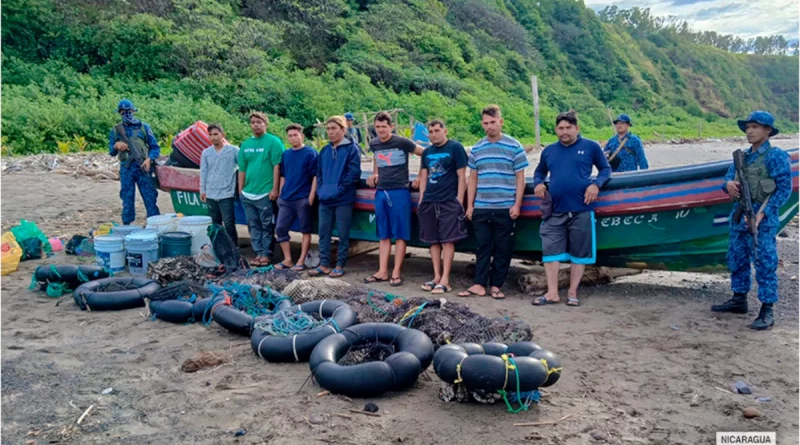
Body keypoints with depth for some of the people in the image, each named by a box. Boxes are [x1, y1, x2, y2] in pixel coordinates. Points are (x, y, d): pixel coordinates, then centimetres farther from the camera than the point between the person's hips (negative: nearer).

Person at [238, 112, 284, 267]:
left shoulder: (273, 141, -5)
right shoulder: (245, 144, 13)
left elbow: (277, 166, -10)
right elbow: (242, 169, 16)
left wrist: (275, 189, -14)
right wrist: (240, 190, 13)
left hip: (265, 193, -6)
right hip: (247, 194, 6)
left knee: (267, 226, 1)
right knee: (253, 225, 11)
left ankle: (266, 254, 9)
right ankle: (258, 252, 20)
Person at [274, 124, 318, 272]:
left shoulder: (310, 153, -5)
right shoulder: (286, 154, 12)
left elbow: (315, 176, -8)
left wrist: (311, 196, -13)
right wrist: (281, 194, 12)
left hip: (302, 199, -6)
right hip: (286, 199, 6)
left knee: (305, 230, 2)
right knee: (280, 228, 5)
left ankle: (301, 261, 9)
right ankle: (287, 259, 16)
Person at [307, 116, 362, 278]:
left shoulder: (351, 148, -4)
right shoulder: (324, 150, 14)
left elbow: (354, 173, -11)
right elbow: (319, 173, 18)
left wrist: (339, 190, -13)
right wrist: (320, 190, 4)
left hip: (343, 199, -6)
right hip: (325, 199, 6)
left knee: (343, 234, 2)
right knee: (323, 232, 9)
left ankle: (340, 265, 12)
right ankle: (324, 264, 18)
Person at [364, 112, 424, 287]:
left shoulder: (402, 142, -8)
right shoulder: (373, 144, 8)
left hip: (399, 192, -5)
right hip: (381, 192, 6)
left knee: (400, 234, -1)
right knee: (384, 234, 9)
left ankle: (396, 272, 4)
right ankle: (382, 271, 12)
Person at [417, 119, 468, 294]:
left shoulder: (455, 148, -3)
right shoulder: (427, 152, 14)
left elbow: (462, 176, -5)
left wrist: (459, 201, -10)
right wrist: (421, 199, 11)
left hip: (449, 202, -6)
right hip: (429, 202, 6)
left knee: (447, 240, -5)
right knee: (433, 241, 8)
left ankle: (445, 280, -2)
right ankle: (436, 277, 17)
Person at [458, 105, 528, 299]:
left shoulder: (514, 146, -1)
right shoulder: (477, 148, 10)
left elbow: (520, 178, 0)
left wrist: (517, 205, -7)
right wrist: (470, 205, 9)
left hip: (505, 209, -3)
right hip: (481, 208, 3)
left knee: (503, 249, 4)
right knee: (482, 247, 6)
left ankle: (496, 286, 13)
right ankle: (479, 284, 11)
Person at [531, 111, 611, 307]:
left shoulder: (591, 147, 3)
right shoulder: (549, 151, 13)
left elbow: (605, 168, 10)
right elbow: (540, 171, 27)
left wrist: (596, 184, -9)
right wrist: (538, 183, 5)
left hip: (581, 210, -2)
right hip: (555, 211, 3)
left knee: (579, 253, 5)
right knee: (550, 251, -1)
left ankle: (572, 293, 16)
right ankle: (552, 293, 6)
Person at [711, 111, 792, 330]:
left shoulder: (776, 156, -8)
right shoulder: (742, 156, 12)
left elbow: (785, 189, -11)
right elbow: (729, 176, 14)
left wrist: (763, 213, -18)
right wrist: (728, 183, -12)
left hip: (762, 218, -8)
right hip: (739, 215, 8)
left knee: (765, 263, -4)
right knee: (736, 260, 15)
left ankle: (767, 311, 1)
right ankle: (739, 300, 30)